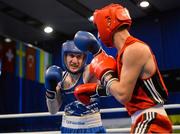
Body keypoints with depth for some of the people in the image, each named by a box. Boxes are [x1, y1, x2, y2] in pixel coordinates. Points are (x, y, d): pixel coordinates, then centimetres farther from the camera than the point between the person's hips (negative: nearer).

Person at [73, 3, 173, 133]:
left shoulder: (134, 49, -17)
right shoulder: (126, 50, 13)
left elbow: (123, 95, -22)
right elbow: (117, 88, 24)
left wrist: (103, 72, -9)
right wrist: (92, 90, 25)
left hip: (150, 122, -9)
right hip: (145, 120, 9)